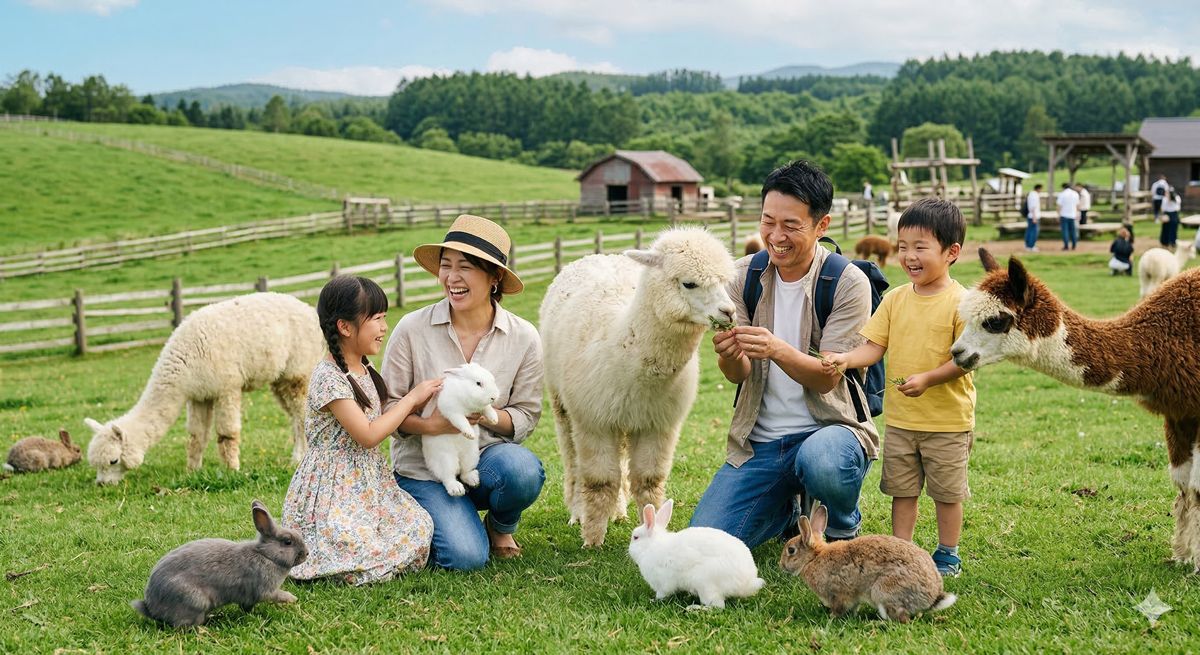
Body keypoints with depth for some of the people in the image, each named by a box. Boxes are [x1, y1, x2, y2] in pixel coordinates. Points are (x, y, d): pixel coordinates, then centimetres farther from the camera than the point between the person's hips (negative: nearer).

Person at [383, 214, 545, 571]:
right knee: (466, 557, -23)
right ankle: (439, 515, 15)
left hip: (487, 459, 2)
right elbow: (387, 406, -3)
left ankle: (501, 526, 2)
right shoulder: (412, 329, -9)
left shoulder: (523, 337, -5)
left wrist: (486, 415, -22)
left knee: (523, 468, -34)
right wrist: (429, 424, -24)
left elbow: (526, 414, 0)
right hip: (424, 469, -1)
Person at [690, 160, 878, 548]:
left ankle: (843, 532, -3)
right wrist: (729, 356, -30)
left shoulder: (848, 283, -11)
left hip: (830, 427, -4)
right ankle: (788, 508, 22)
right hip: (759, 440, 4)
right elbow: (739, 375, -5)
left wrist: (777, 349, -37)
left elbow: (827, 378, -17)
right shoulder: (745, 275, 1)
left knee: (819, 460, -41)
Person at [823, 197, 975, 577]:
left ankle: (948, 554, 24)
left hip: (947, 420, -5)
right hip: (899, 418, 5)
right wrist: (845, 359, -19)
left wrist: (927, 379, -26)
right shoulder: (895, 299, 3)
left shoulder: (960, 301, -13)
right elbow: (874, 346, 1)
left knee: (947, 492, 9)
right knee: (902, 490, 13)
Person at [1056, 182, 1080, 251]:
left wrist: (1058, 215, -4)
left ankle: (1066, 246, -4)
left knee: (1065, 230, 0)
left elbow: (1059, 206, -9)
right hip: (1072, 215, 4)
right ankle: (1073, 246, 12)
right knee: (1073, 230, 11)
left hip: (1064, 215, -4)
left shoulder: (1062, 194, -8)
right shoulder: (1075, 194, 5)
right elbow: (1077, 205, 10)